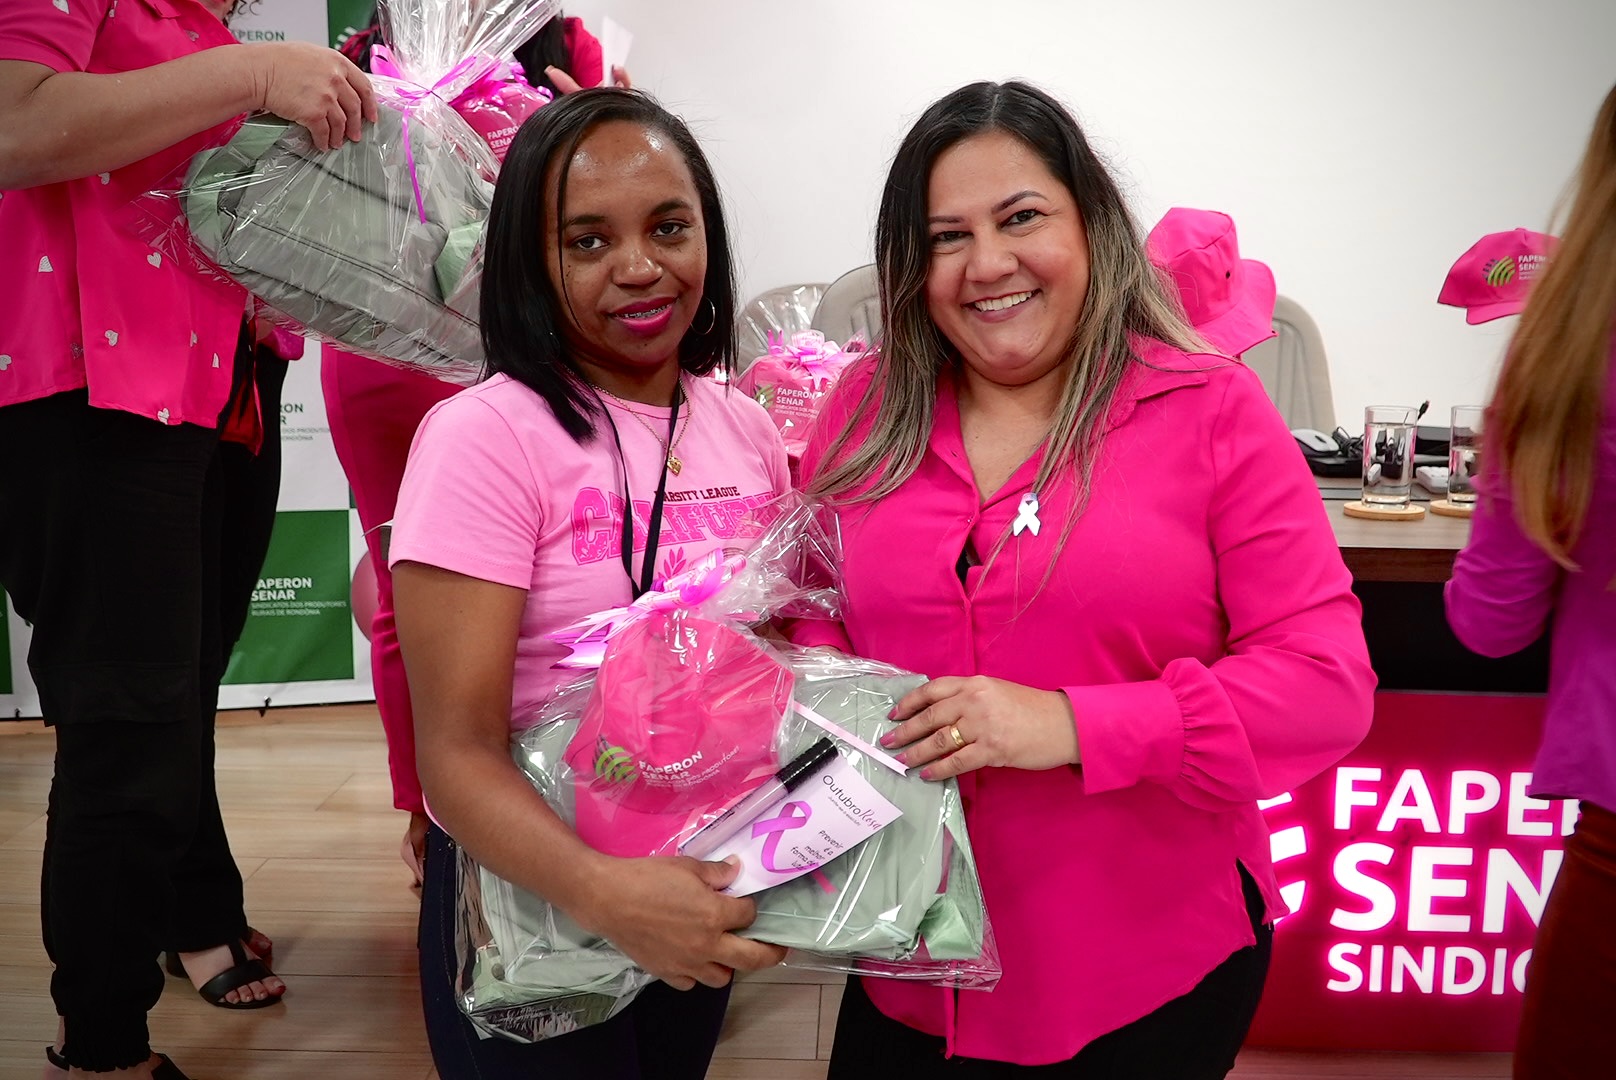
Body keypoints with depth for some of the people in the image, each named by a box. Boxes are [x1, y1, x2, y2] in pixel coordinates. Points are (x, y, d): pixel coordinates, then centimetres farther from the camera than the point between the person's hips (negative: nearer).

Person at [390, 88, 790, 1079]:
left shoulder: (746, 428, -1)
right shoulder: (484, 437, -19)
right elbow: (458, 754, -22)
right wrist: (607, 892, -38)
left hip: (702, 898, 5)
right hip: (531, 894, -5)